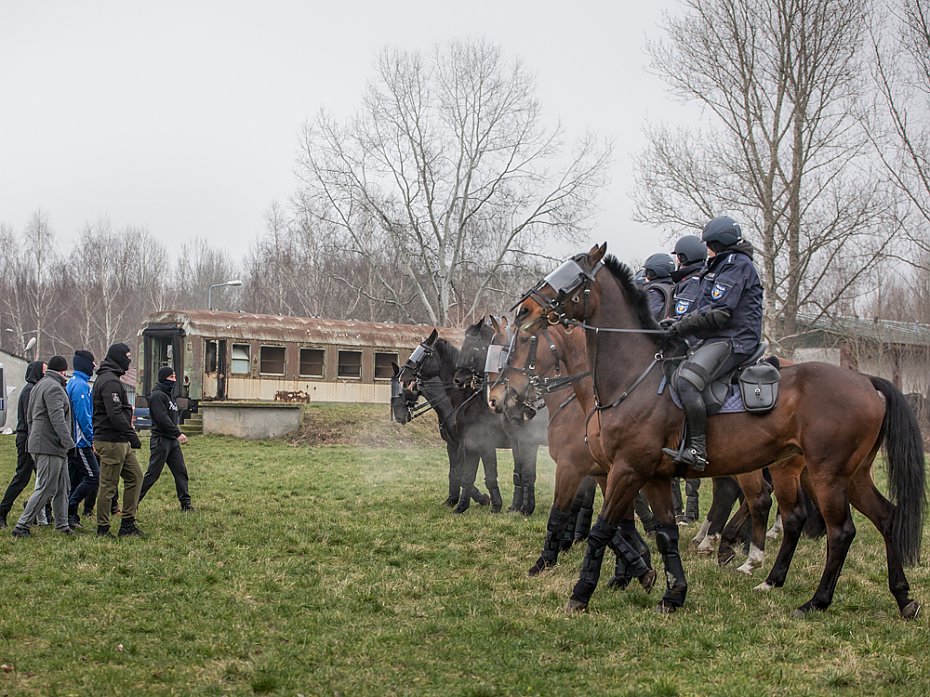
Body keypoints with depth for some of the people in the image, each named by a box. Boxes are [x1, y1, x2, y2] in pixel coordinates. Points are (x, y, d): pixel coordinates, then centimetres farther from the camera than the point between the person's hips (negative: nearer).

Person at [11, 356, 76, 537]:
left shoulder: (39, 385, 21)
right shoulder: (54, 387, -13)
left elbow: (29, 416, 26)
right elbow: (57, 418, -23)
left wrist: (32, 438, 29)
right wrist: (69, 442, -26)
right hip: (49, 447, -11)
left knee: (62, 488, 13)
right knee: (46, 489, -8)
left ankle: (62, 525, 16)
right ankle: (22, 526, -6)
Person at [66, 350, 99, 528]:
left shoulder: (72, 383, 16)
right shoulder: (81, 385, -14)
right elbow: (83, 416, -20)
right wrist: (91, 439, -15)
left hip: (72, 440, 10)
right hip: (80, 441, -10)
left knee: (75, 478, 11)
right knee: (93, 476, -9)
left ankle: (69, 515, 12)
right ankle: (69, 511, -12)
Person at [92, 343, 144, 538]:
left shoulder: (105, 378, 19)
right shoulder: (110, 381, -16)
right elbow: (115, 414, -24)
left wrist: (129, 436, 18)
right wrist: (132, 435, -20)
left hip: (120, 441, 11)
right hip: (111, 441, -11)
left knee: (134, 476, 13)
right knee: (108, 485, -3)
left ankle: (128, 523, 15)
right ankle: (103, 529, 3)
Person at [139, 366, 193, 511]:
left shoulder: (170, 395, 18)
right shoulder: (157, 395, -11)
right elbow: (162, 419, -20)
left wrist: (178, 435, 8)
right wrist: (178, 434, -20)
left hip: (173, 441, 9)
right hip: (160, 440, -9)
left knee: (181, 471, 6)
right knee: (153, 473, -6)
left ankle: (185, 503, 9)